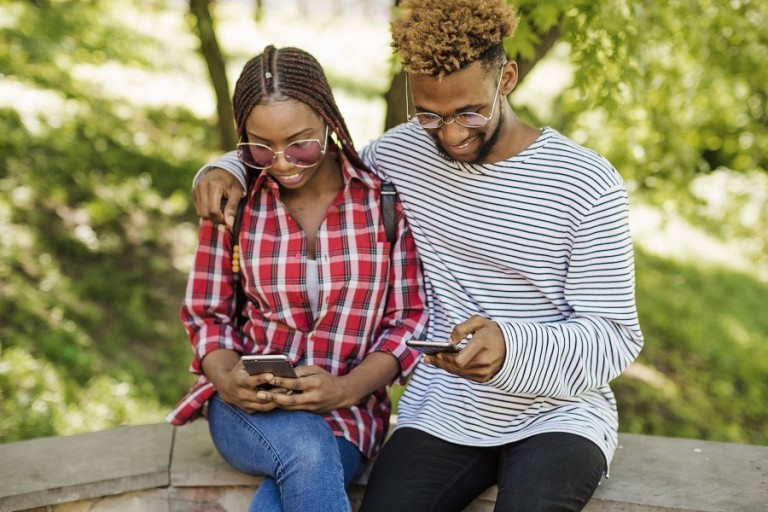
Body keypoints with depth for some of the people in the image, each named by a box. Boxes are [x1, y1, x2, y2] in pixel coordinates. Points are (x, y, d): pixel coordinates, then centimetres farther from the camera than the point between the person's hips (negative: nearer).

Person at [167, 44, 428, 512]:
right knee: (306, 449, -34)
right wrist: (227, 379, -16)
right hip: (247, 408, 1)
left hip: (348, 415, -1)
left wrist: (344, 390, -19)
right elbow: (207, 313, 7)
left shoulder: (384, 198, -5)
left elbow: (410, 319, -2)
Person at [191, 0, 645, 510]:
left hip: (558, 415, -3)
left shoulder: (588, 185, -11)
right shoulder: (401, 152, 2)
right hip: (441, 411, 3)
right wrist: (232, 167, 2)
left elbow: (617, 337, -11)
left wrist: (513, 350, -30)